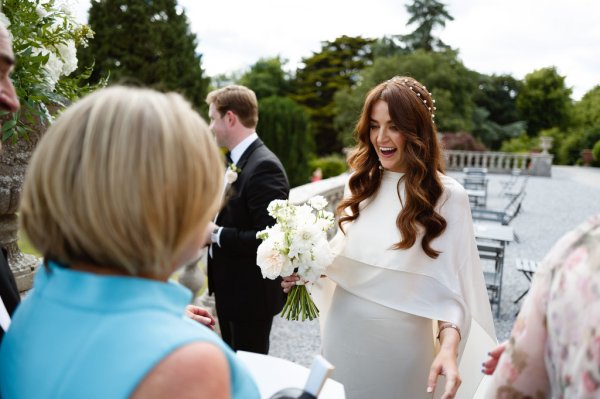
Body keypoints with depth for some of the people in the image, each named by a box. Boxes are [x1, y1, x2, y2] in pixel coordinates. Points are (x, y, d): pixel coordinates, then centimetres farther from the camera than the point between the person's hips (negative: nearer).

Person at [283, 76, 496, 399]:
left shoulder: (446, 196, -14)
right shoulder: (360, 184, 1)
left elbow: (451, 286, -13)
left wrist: (448, 347, -27)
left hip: (398, 342, -4)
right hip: (343, 334, 5)